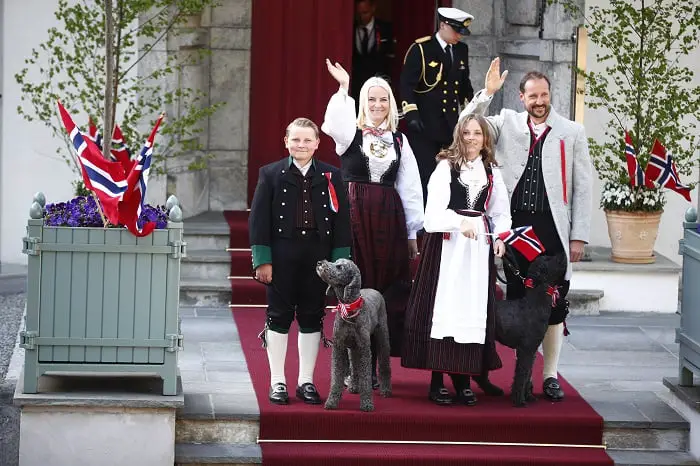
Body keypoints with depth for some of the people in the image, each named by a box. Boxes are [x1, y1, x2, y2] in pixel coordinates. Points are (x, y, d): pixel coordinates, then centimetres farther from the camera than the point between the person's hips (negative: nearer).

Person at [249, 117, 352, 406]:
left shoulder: (331, 176, 6)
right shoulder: (271, 174, 2)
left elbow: (341, 220, 5)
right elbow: (258, 219, -1)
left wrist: (340, 262, -1)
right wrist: (262, 260, -8)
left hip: (318, 259, 2)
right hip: (282, 258, -2)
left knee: (312, 319, 7)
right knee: (279, 317, 3)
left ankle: (306, 382, 15)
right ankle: (277, 382, 11)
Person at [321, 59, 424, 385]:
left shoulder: (399, 141, 12)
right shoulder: (350, 132, 3)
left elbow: (410, 188, 11)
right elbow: (333, 122, -23)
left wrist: (413, 232, 8)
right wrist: (344, 86, -31)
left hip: (390, 219, 3)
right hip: (355, 215, -3)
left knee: (387, 290, 2)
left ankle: (372, 363, 11)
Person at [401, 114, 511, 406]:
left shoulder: (491, 172, 13)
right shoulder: (446, 166, -1)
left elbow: (500, 213, 17)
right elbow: (435, 209, -10)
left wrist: (500, 237, 0)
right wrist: (460, 222, -24)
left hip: (478, 244, 4)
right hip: (446, 243, -4)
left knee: (472, 307, 2)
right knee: (443, 306, -5)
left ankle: (463, 379, 8)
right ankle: (437, 380, -2)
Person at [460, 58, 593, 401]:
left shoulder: (572, 133, 6)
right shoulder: (507, 123, 9)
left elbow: (583, 188, 5)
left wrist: (579, 236, -1)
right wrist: (487, 93, -12)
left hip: (553, 230, -1)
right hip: (515, 227, 1)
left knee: (554, 306, 2)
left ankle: (550, 376, 10)